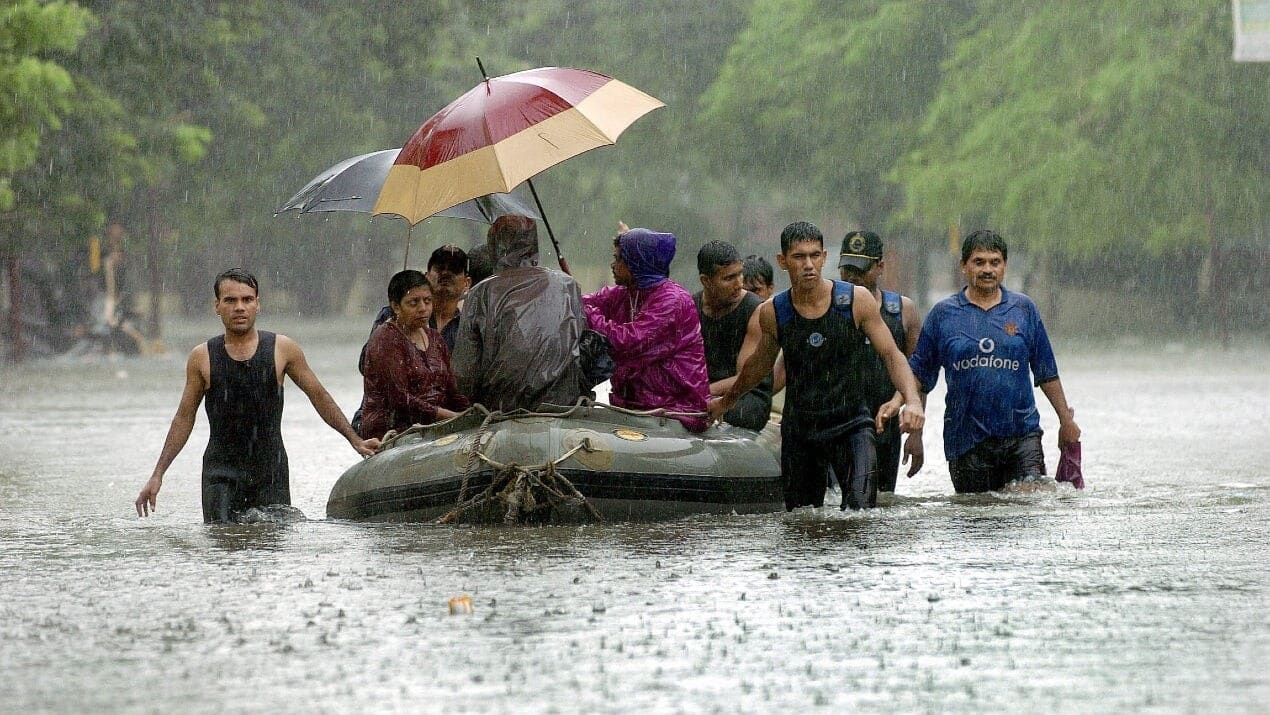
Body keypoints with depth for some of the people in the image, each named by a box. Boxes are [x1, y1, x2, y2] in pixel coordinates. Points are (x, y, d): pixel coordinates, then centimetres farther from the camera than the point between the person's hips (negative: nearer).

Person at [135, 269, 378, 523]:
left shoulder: (282, 349, 1)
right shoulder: (202, 357, 2)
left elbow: (318, 396, 12)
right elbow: (184, 418, 10)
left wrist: (355, 441, 11)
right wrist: (157, 474, 8)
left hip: (271, 473, 1)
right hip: (221, 472, -1)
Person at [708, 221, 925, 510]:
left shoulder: (857, 300, -6)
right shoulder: (771, 314, -1)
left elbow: (891, 356, -3)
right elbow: (755, 368, 19)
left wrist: (912, 401, -19)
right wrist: (725, 402, 29)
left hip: (851, 424, -3)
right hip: (799, 430, 3)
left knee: (860, 513, -22)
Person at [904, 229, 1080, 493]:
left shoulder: (1023, 309, 8)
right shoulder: (943, 313, 6)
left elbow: (1046, 372, 14)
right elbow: (919, 371, 8)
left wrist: (1066, 419, 15)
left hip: (1021, 433, 0)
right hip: (966, 439, 0)